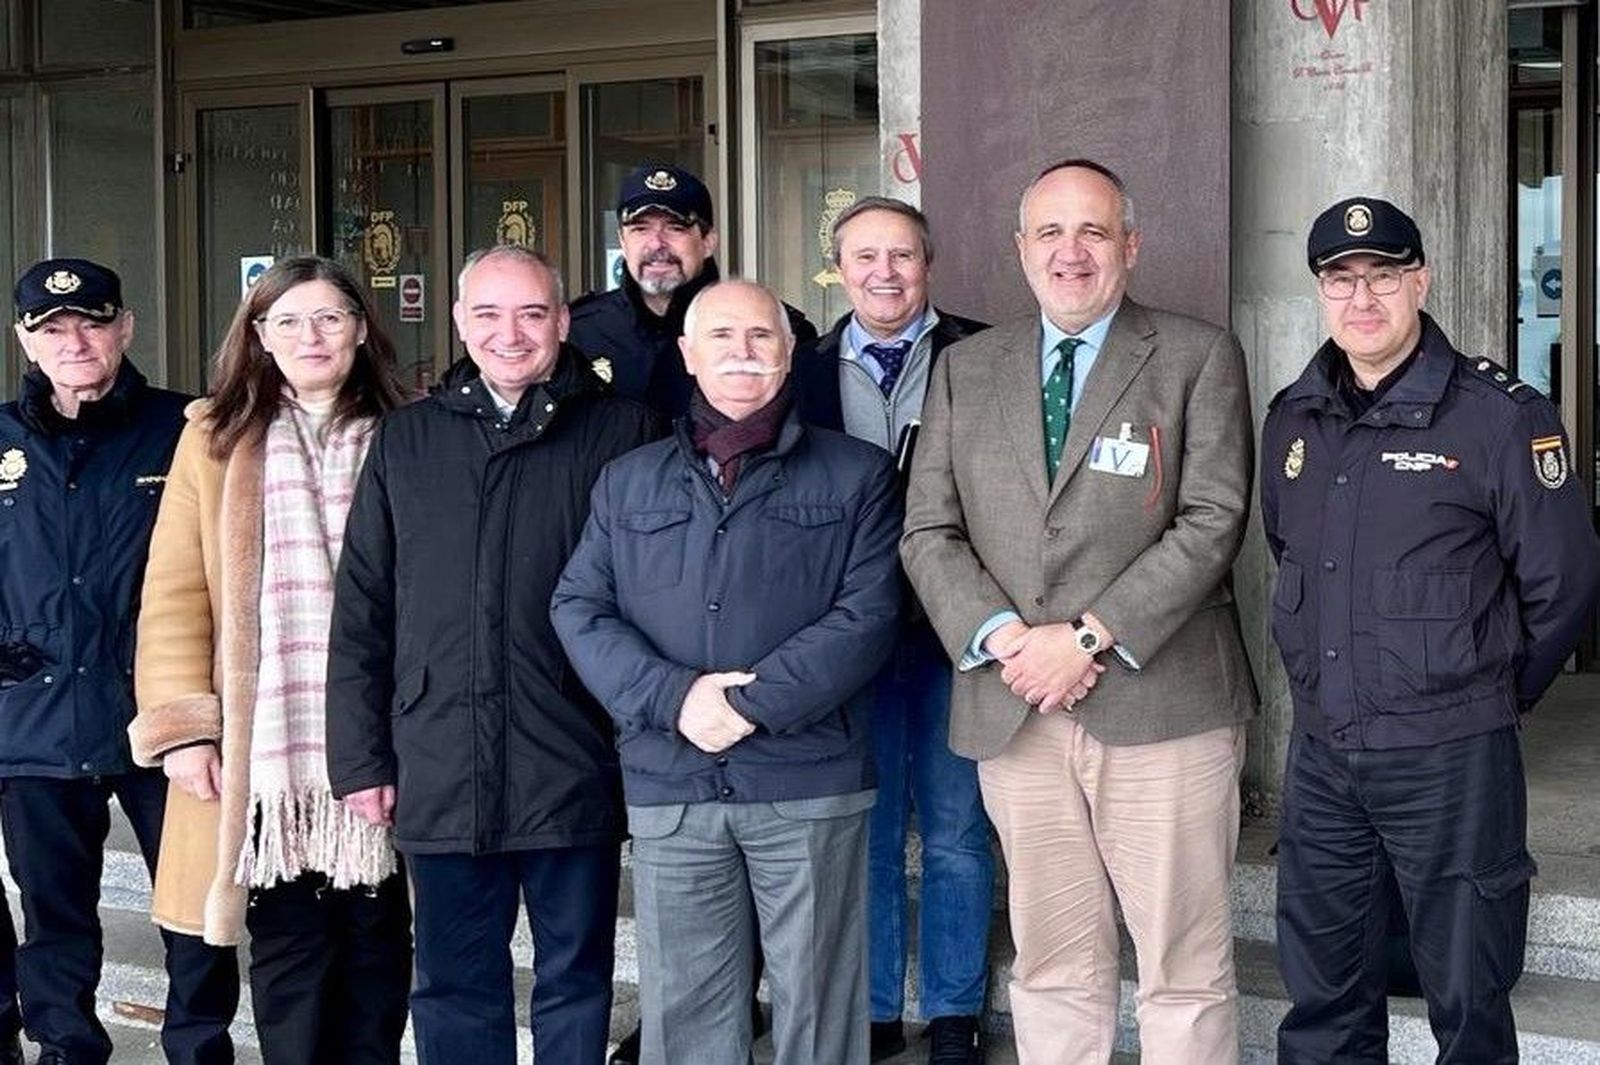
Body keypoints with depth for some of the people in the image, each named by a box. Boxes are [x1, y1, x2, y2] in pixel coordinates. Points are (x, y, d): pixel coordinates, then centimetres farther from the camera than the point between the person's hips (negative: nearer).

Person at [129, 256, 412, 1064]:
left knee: (375, 942, 7)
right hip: (262, 746, 0)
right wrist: (182, 725, -6)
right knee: (287, 946, 3)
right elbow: (174, 593, 3)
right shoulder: (216, 437, 7)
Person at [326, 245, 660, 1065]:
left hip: (574, 770, -2)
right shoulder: (405, 441, 9)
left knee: (575, 976, 10)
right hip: (440, 773, 2)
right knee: (454, 983, 12)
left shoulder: (622, 433, 0)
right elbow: (361, 611, 8)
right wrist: (360, 756, 4)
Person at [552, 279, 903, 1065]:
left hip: (810, 783, -2)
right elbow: (578, 608, 6)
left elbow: (867, 614, -5)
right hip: (668, 788, 2)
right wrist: (673, 698, -10)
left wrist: (752, 703, -14)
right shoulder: (628, 482, 14)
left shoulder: (856, 476, 5)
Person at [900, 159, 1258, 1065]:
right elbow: (930, 531, 9)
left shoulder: (1200, 358, 3)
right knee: (1053, 971, 10)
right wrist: (1000, 636, -8)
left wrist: (1090, 636, -14)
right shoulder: (966, 370, 13)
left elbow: (1212, 522, -7)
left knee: (1186, 969, 2)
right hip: (1013, 712, 3)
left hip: (1161, 705, -3)